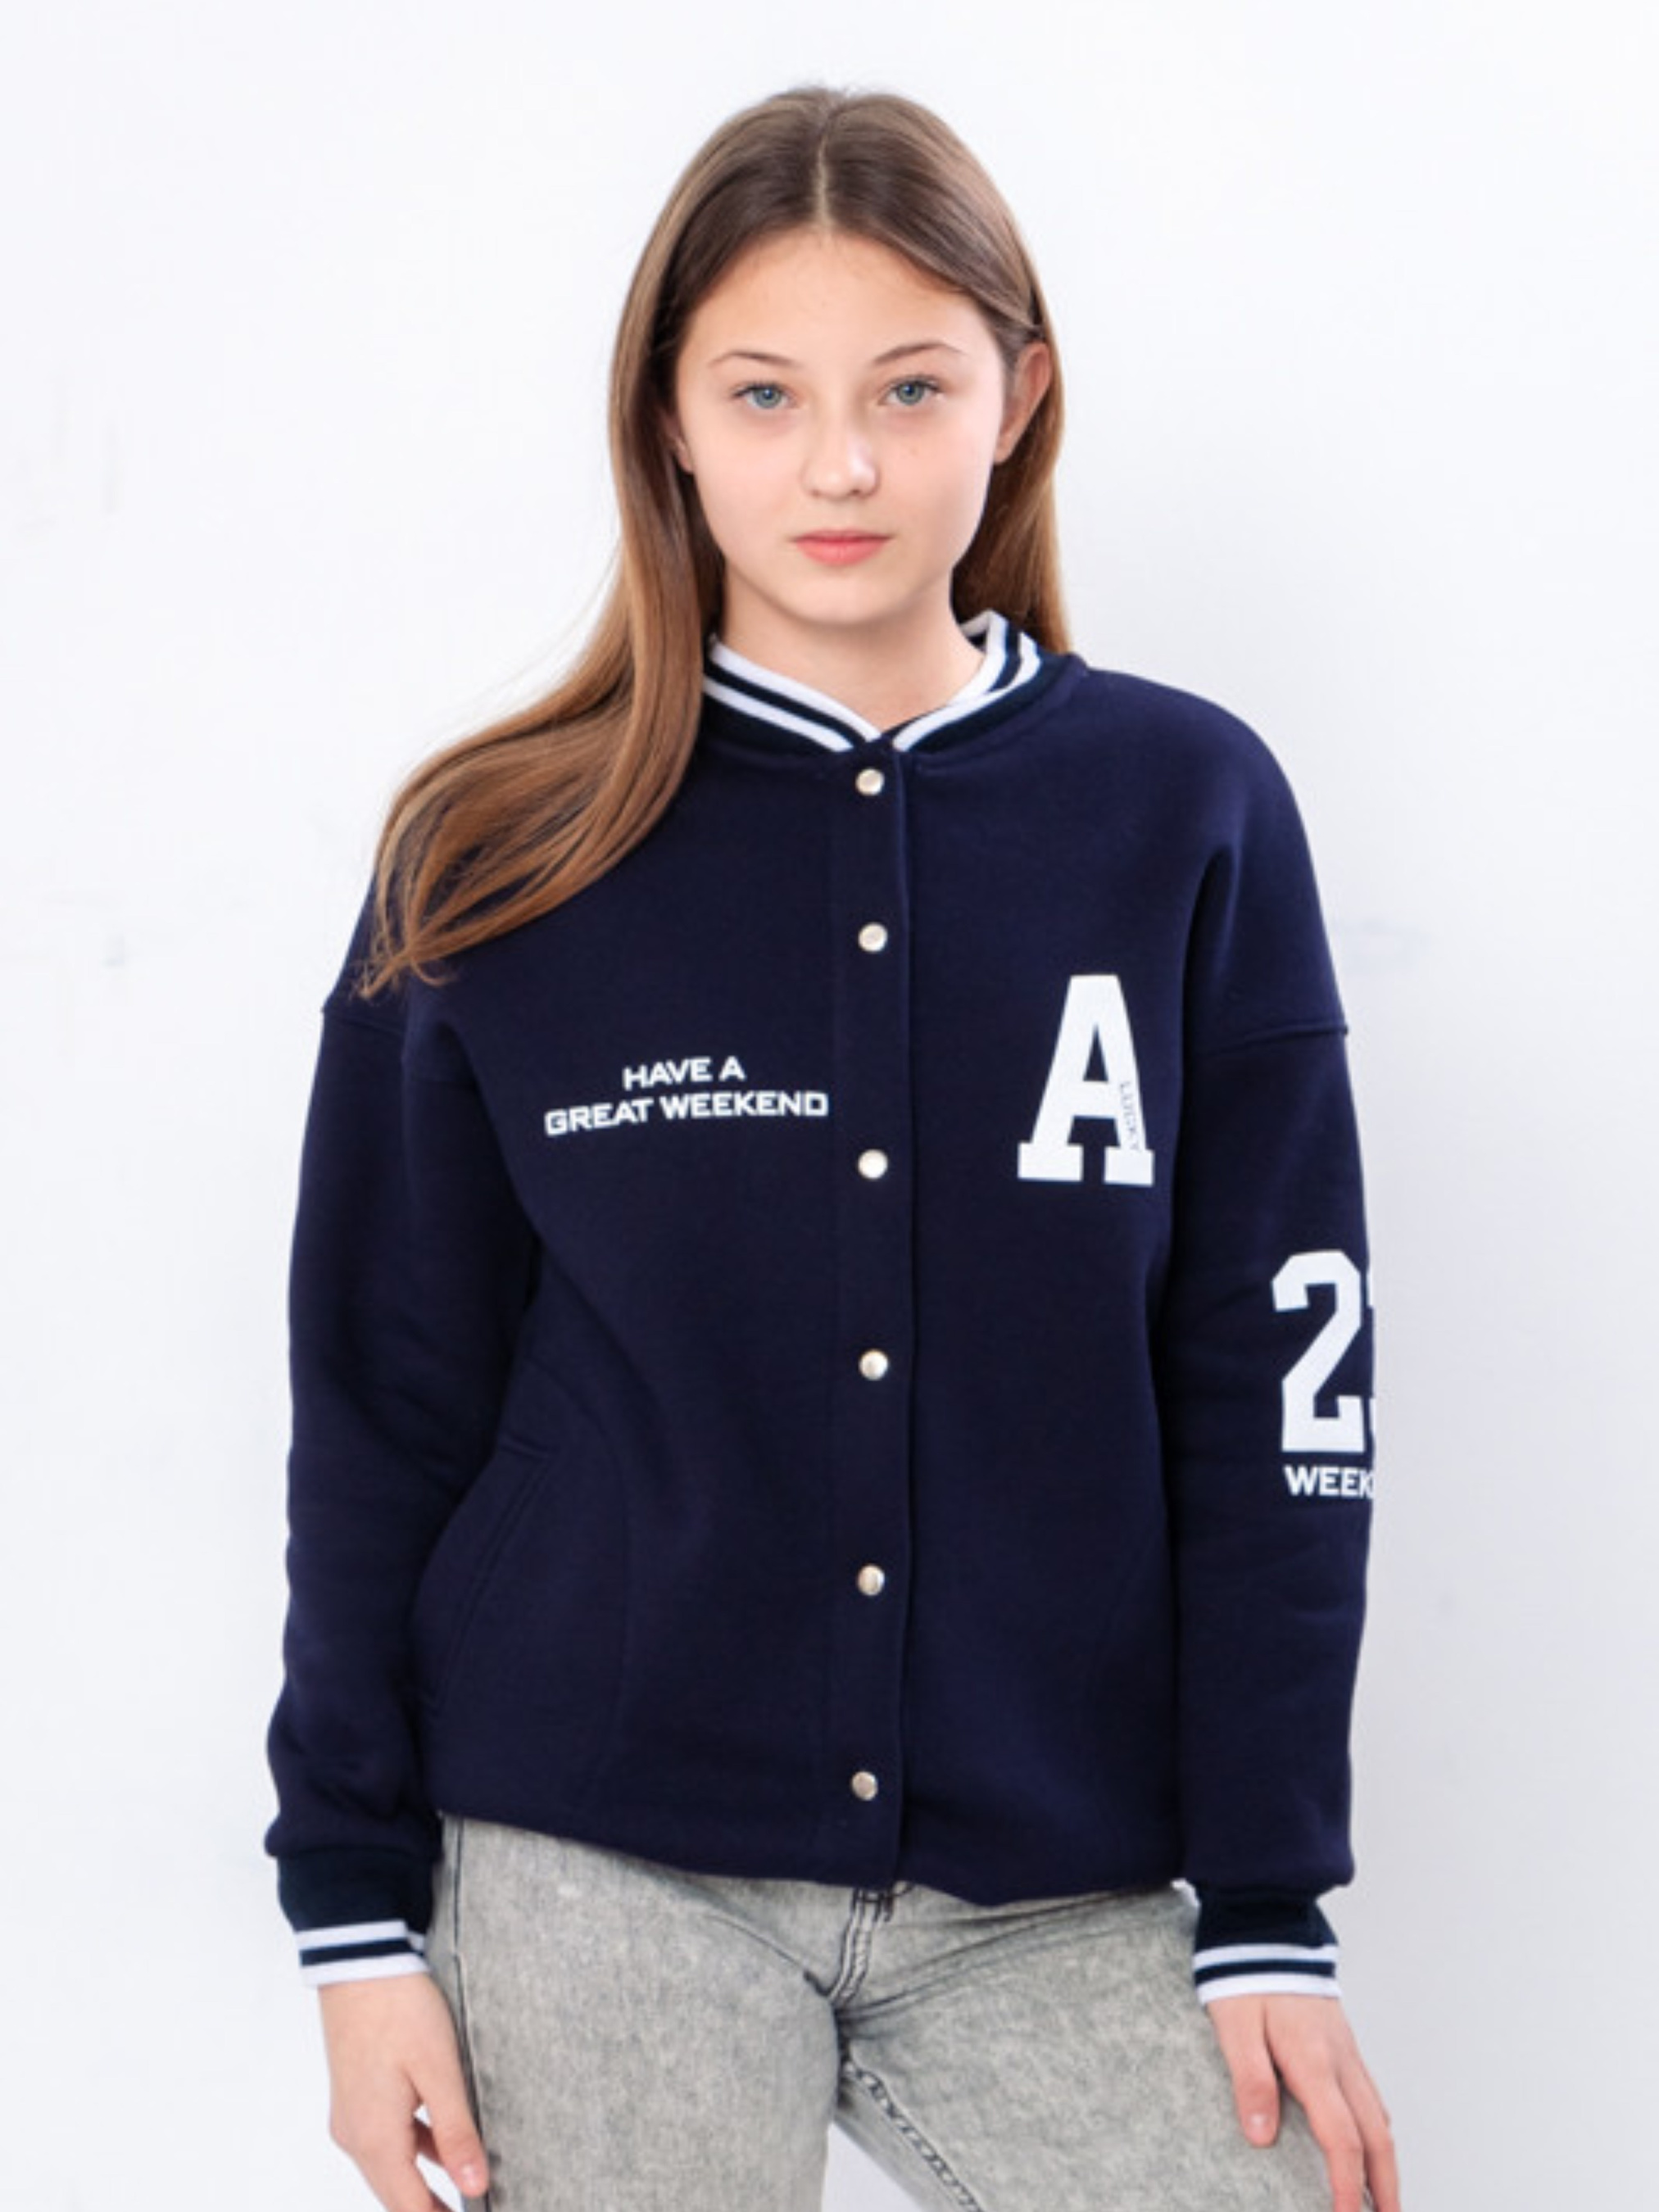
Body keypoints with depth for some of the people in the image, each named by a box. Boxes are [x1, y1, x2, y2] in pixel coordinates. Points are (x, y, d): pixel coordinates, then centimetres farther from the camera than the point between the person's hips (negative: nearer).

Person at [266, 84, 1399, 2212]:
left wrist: (1268, 1913, 0)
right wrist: (357, 1904, 2)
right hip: (598, 1876, 0)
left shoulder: (1185, 815, 1)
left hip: (1055, 1893, 1)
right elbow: (380, 1410, 5)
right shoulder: (503, 864, 0)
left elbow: (1272, 1395, 2)